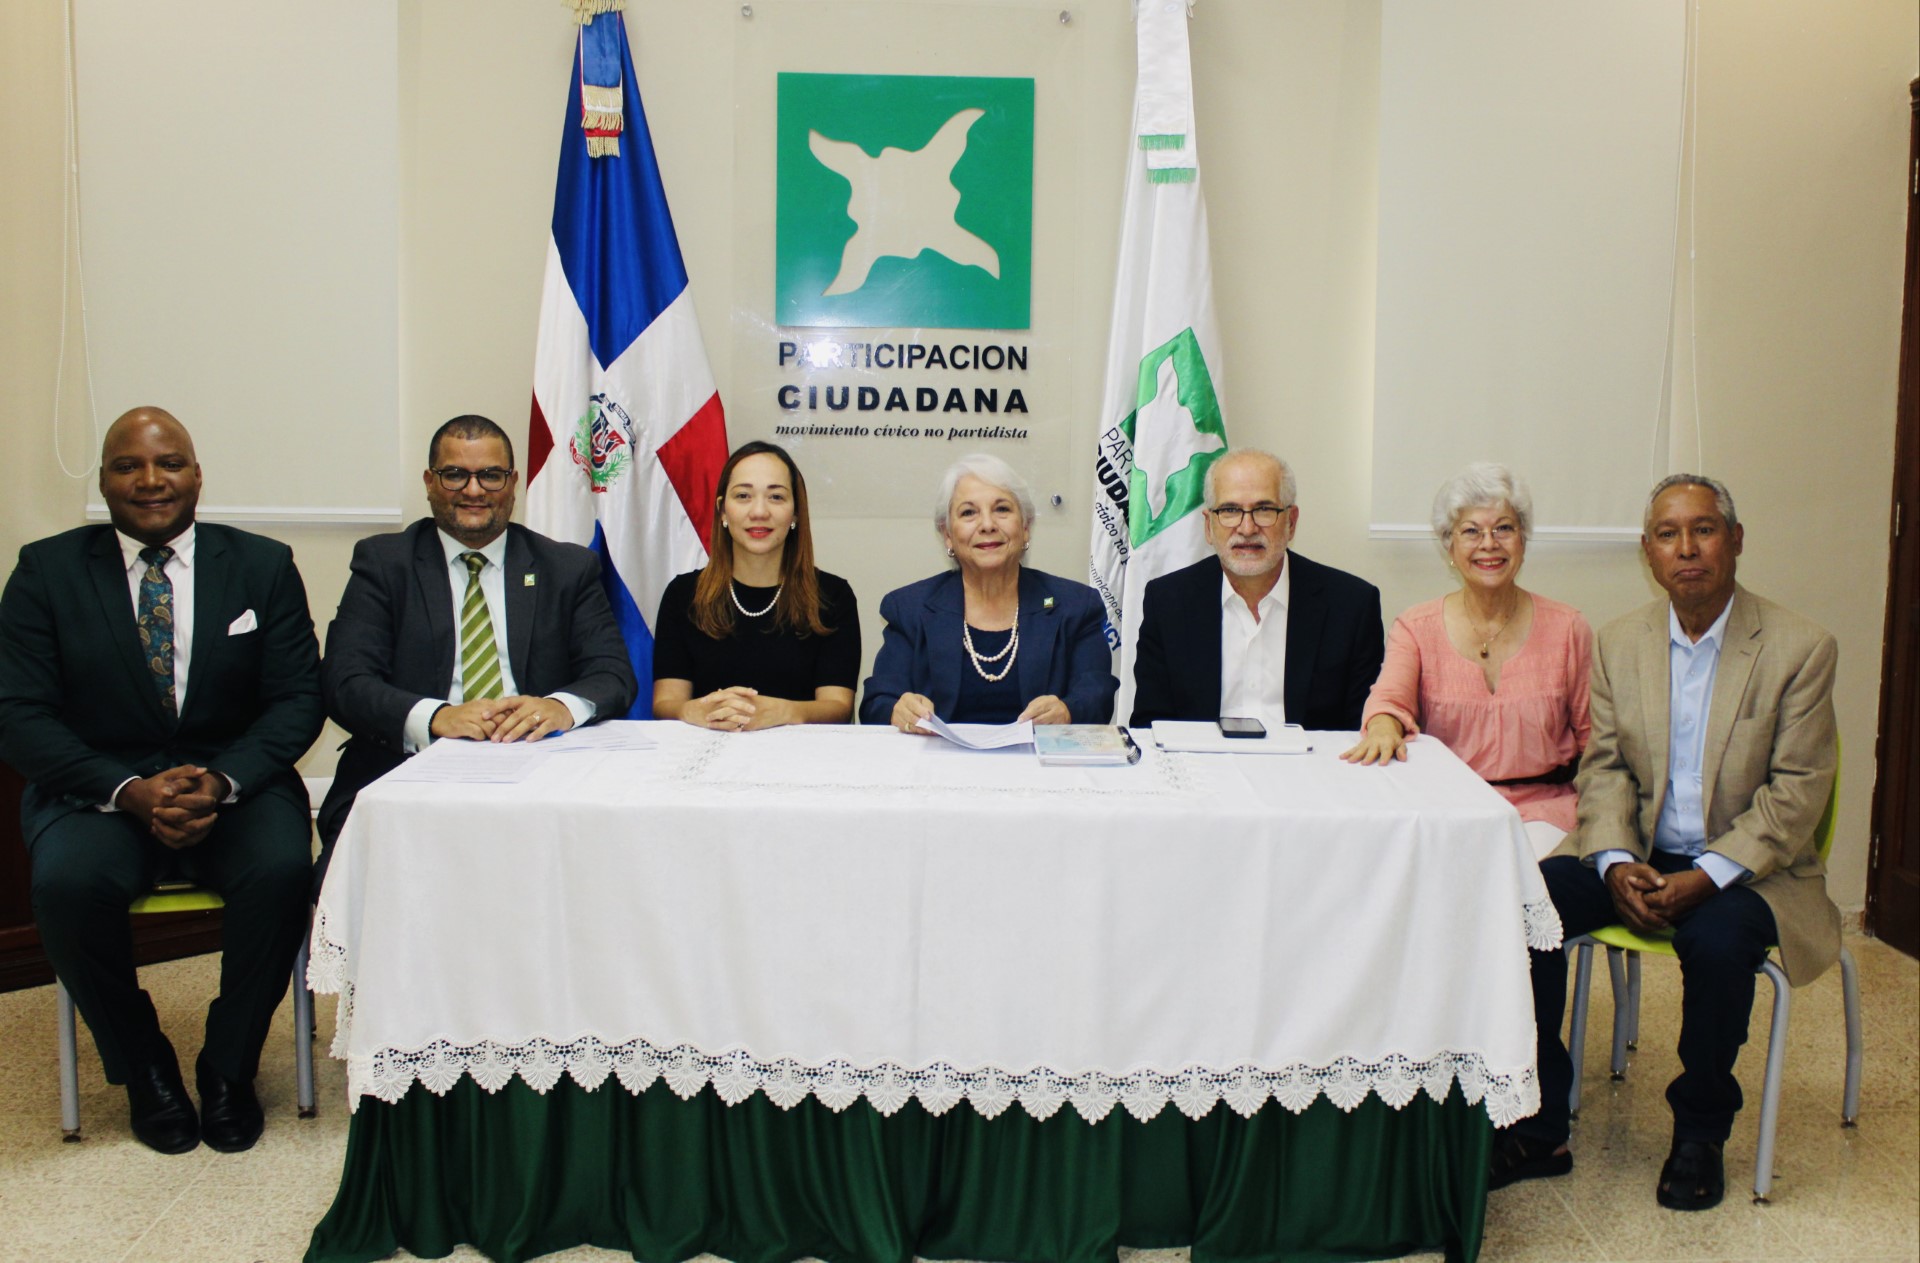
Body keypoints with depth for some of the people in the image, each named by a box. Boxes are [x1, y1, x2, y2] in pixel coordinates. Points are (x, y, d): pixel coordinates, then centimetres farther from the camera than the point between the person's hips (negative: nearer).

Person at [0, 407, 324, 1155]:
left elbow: (297, 699, 0)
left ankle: (228, 1067, -5)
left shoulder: (263, 567, 4)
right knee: (68, 882, -31)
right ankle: (143, 1069, -3)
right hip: (99, 791, 0)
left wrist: (222, 782, -19)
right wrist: (129, 790, -19)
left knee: (282, 869, -30)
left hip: (236, 784, 0)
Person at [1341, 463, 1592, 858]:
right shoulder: (1416, 628, 6)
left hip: (1541, 805, 1)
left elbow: (1589, 737, 10)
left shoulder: (1567, 629, 7)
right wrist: (1385, 726, -37)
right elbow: (1391, 695, -12)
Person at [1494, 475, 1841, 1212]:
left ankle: (1700, 1133, -7)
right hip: (1639, 858, 3)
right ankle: (1539, 1128, -11)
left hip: (1746, 870, -3)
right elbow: (1603, 766, 4)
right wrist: (1615, 864, -15)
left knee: (1717, 940, -35)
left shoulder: (1800, 648, -6)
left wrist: (1705, 876, -22)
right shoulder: (1620, 641, 6)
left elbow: (1796, 792, -10)